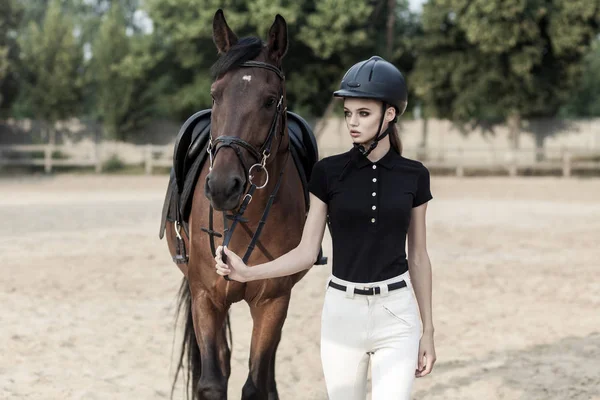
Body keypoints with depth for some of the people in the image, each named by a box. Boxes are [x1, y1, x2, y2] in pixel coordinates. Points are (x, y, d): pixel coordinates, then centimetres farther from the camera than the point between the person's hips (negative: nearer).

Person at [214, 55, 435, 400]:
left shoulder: (414, 176, -1)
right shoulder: (329, 172, -2)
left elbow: (418, 256, 5)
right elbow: (307, 252, -3)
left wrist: (428, 330, 5)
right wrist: (247, 272, -18)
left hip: (397, 313, -1)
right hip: (342, 313, 1)